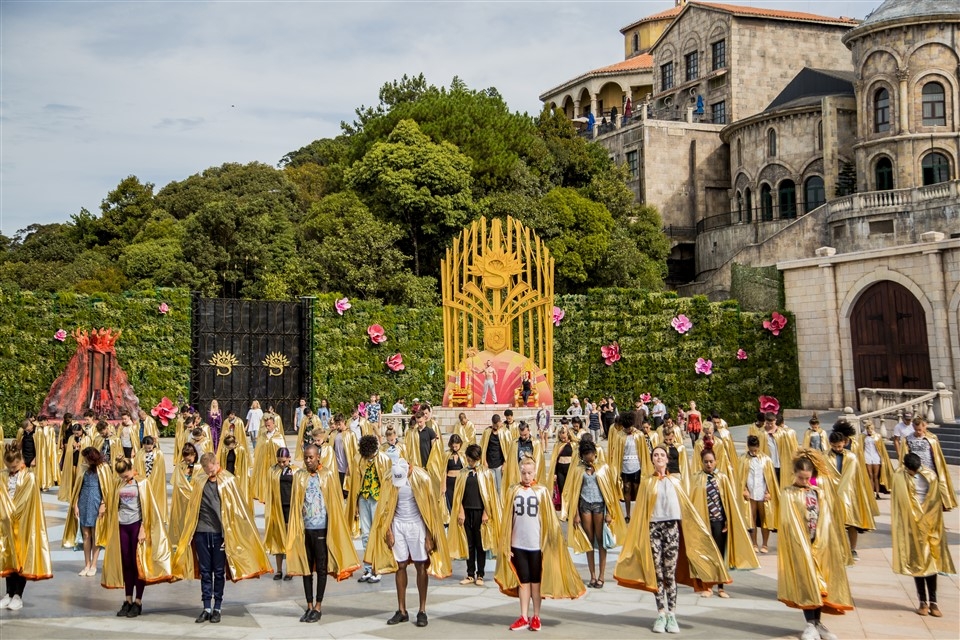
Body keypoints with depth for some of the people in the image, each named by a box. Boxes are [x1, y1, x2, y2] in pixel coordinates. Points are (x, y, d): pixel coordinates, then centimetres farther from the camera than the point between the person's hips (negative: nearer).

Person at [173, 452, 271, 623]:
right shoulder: (198, 480, 6)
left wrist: (229, 531, -5)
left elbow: (235, 506, -1)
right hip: (201, 532, 2)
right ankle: (207, 608, 14)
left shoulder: (227, 481, -2)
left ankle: (217, 608, 13)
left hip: (220, 532, -2)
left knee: (219, 572, 5)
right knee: (205, 571, 7)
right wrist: (190, 531, 6)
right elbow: (192, 506, 11)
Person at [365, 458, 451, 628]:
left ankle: (422, 611, 7)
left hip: (417, 526, -2)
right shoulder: (391, 480, -4)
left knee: (421, 566, 0)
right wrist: (388, 532, 0)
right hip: (398, 526, 2)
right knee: (400, 566, 3)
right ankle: (401, 611, 12)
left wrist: (429, 535, -8)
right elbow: (386, 507, 3)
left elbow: (430, 506, -7)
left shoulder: (422, 478, -12)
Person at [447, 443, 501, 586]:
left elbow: (490, 494, -2)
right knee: (469, 544, 7)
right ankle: (470, 574, 13)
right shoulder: (463, 473, 6)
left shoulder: (486, 473, -1)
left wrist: (486, 513, -8)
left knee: (480, 544, 3)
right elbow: (458, 494, 6)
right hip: (466, 511, 2)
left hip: (480, 511, -2)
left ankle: (480, 575, 9)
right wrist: (460, 512, -1)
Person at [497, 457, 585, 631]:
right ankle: (524, 617, 14)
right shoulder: (513, 491, 3)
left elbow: (549, 518, 1)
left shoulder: (542, 491, -1)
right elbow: (508, 519, 5)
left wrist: (549, 541, -3)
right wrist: (507, 544, 3)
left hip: (537, 543, -1)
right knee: (523, 581, 8)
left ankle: (536, 617, 17)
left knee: (536, 581, 8)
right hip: (518, 543, 1)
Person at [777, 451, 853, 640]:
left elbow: (826, 517, 6)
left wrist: (821, 540, -4)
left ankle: (816, 622, 18)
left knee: (820, 582, 8)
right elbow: (791, 523, -9)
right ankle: (811, 624, 2)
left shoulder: (819, 491, 6)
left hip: (820, 543, 4)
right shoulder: (788, 494, -6)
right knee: (807, 583, -4)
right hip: (800, 544, -4)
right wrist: (804, 544, -13)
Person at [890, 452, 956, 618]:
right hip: (910, 525, -1)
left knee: (931, 560, 0)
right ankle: (923, 601, 7)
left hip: (929, 524, 1)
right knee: (917, 562, 1)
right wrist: (895, 525, -2)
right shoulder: (899, 477, -5)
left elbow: (935, 501, 2)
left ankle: (933, 601, 5)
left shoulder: (930, 477, -4)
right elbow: (897, 503, -2)